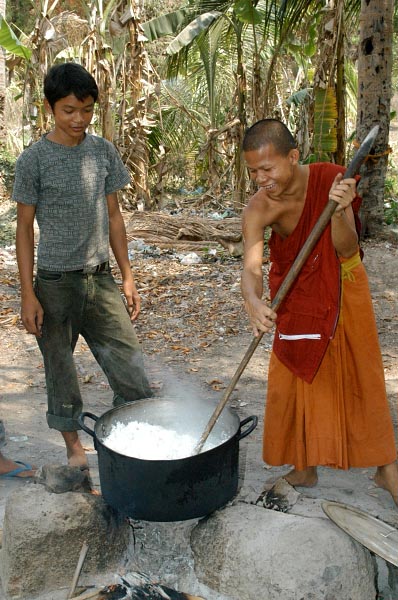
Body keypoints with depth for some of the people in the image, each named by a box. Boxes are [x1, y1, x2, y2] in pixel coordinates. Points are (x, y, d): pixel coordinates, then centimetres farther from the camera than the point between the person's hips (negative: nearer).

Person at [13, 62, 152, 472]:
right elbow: (24, 228, -4)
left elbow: (113, 216, 9)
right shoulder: (34, 159, -7)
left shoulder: (103, 152, 4)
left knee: (129, 365, 2)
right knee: (60, 371, 10)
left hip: (100, 278, 3)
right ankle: (73, 446, 28)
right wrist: (27, 294, -8)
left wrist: (127, 277, 7)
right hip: (56, 284, -3)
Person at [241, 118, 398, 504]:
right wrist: (252, 301, -57)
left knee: (361, 377, 5)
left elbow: (346, 249, -25)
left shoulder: (332, 179, -23)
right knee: (295, 379, 3)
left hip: (343, 286, 0)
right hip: (295, 296, 1)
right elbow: (251, 267, -36)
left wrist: (339, 212, -45)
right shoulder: (258, 208, -24)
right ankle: (305, 468, 21)